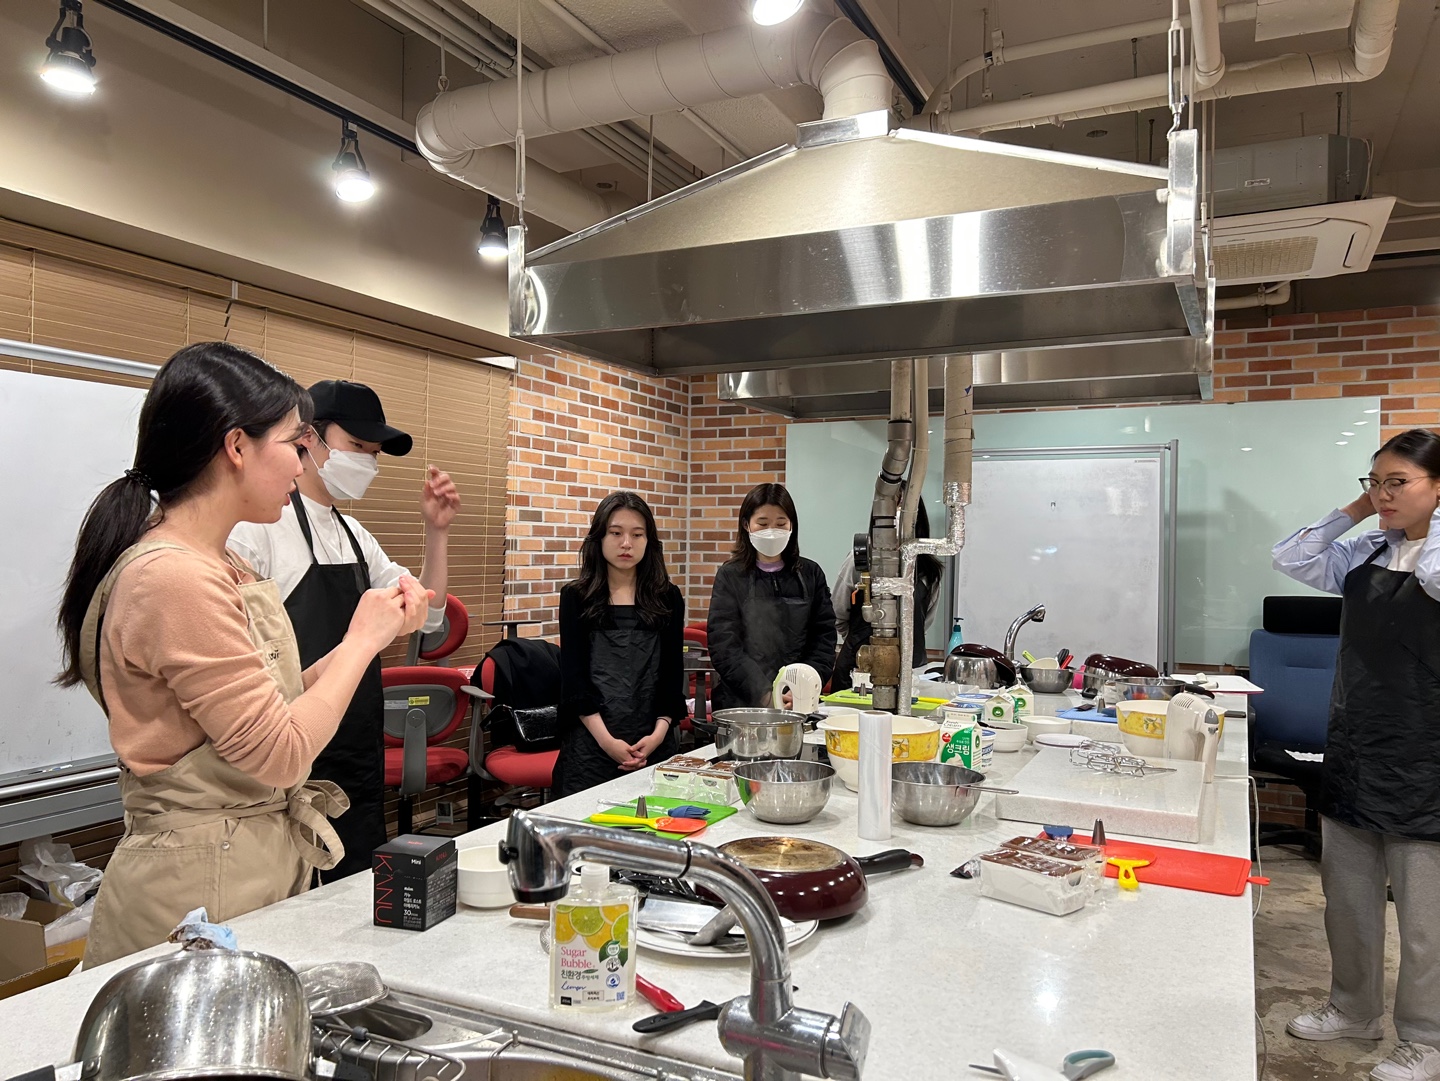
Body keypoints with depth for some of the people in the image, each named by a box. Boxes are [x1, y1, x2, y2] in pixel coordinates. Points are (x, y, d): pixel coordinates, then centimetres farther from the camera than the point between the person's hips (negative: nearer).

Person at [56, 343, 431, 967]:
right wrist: (362, 640, -11)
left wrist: (369, 636, 1)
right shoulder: (175, 578, -22)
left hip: (262, 862, 9)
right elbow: (281, 753, -21)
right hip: (198, 885, -9)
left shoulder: (218, 567, 7)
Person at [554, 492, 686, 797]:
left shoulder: (668, 598, 7)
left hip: (653, 743, 1)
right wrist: (606, 739, -12)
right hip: (590, 740, -1)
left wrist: (659, 732, -9)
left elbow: (673, 671, 5)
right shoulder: (576, 597, 2)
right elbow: (573, 675, -3)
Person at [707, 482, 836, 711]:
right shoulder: (730, 576, -2)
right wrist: (764, 695, -21)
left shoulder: (811, 574, 5)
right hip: (742, 703, -1)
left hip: (800, 706, 2)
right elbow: (724, 647, -10)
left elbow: (824, 639, 0)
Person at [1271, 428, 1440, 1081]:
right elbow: (1290, 559, 5)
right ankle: (1355, 1009, 33)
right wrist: (1354, 511, 3)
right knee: (1346, 893, 16)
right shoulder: (1365, 554, 7)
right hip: (1353, 746, 6)